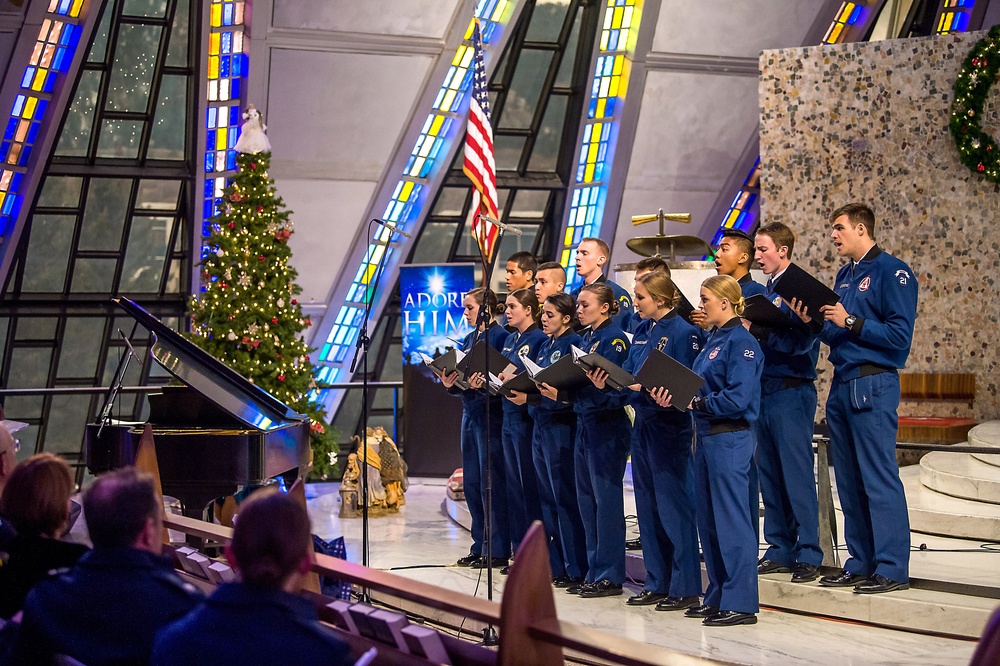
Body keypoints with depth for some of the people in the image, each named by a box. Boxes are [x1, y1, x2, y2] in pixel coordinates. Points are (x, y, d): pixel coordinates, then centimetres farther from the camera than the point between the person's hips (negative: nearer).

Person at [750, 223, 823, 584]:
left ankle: (809, 555, -2)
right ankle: (781, 550, 17)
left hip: (791, 390, -8)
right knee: (770, 476, 10)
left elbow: (800, 342, -19)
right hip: (764, 390, 8)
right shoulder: (765, 291, 16)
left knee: (797, 476, -6)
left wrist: (756, 330, -22)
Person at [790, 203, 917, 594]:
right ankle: (861, 564, 18)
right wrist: (814, 322, 3)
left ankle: (892, 569, -6)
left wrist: (850, 322, -16)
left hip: (873, 385, -9)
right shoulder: (844, 275, 18)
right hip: (841, 385, 9)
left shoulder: (892, 272, -7)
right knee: (849, 482, 10)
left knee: (879, 478, -9)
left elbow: (899, 335, -14)